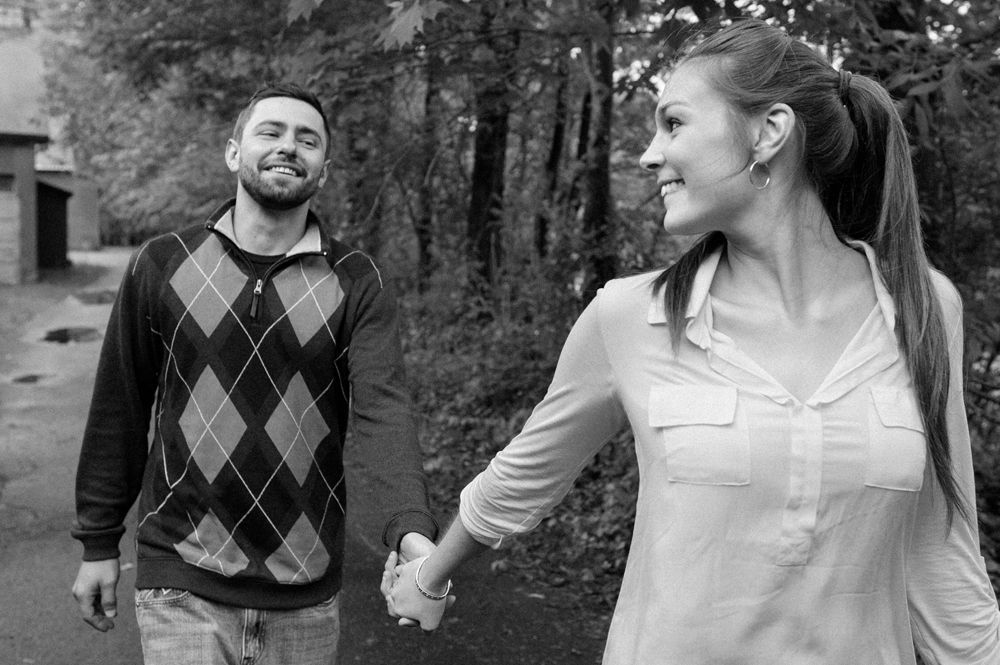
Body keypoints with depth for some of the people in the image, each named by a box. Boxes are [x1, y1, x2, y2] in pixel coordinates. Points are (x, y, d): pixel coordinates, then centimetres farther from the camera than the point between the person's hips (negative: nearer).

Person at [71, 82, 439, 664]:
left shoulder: (358, 284, -4)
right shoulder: (162, 265, -2)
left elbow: (384, 408, -17)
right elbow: (120, 410, 3)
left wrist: (412, 529, -32)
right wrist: (99, 542, 6)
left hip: (308, 592, 1)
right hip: (182, 584, -1)